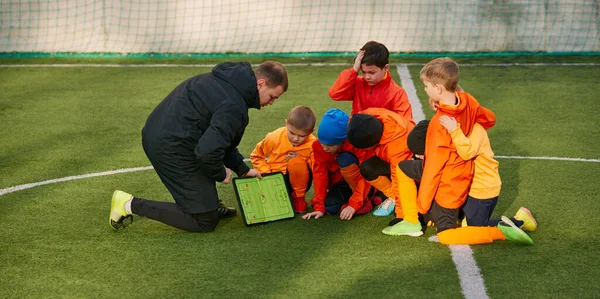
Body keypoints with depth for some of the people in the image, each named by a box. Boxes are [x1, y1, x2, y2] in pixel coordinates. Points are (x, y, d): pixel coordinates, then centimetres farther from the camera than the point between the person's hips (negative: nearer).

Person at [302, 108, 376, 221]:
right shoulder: (319, 145, -16)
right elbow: (319, 174, -16)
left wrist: (354, 205, -35)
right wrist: (319, 207, -21)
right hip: (340, 182, 4)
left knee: (345, 159, -33)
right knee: (330, 207, -27)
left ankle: (364, 201, -20)